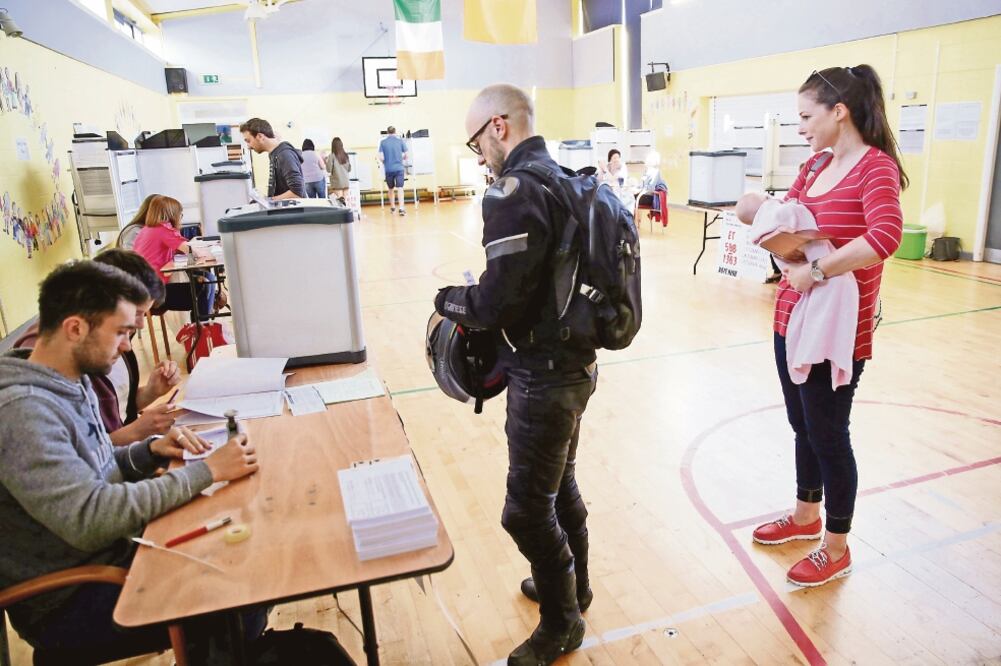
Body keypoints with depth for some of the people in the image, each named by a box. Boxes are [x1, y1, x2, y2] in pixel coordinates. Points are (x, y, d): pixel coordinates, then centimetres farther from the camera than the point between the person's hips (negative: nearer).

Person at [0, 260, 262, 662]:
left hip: (109, 558, 9)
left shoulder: (72, 382, 3)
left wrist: (150, 451, -5)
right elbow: (90, 519, -34)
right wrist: (207, 470, -29)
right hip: (67, 603, -8)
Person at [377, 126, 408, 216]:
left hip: (388, 169, 1)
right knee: (400, 188, -3)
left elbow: (381, 158, -5)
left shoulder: (383, 142, 0)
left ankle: (392, 208, 29)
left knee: (391, 189, 17)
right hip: (399, 168, -1)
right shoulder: (400, 141, 1)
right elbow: (406, 156, 2)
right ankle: (401, 209, -15)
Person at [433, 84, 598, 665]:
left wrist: (450, 301, -4)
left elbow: (499, 301, -24)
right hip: (576, 361, 10)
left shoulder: (514, 191, -20)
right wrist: (476, 305, 15)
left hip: (545, 375, -10)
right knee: (560, 484, 25)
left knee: (527, 509, 7)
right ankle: (572, 584, 46)